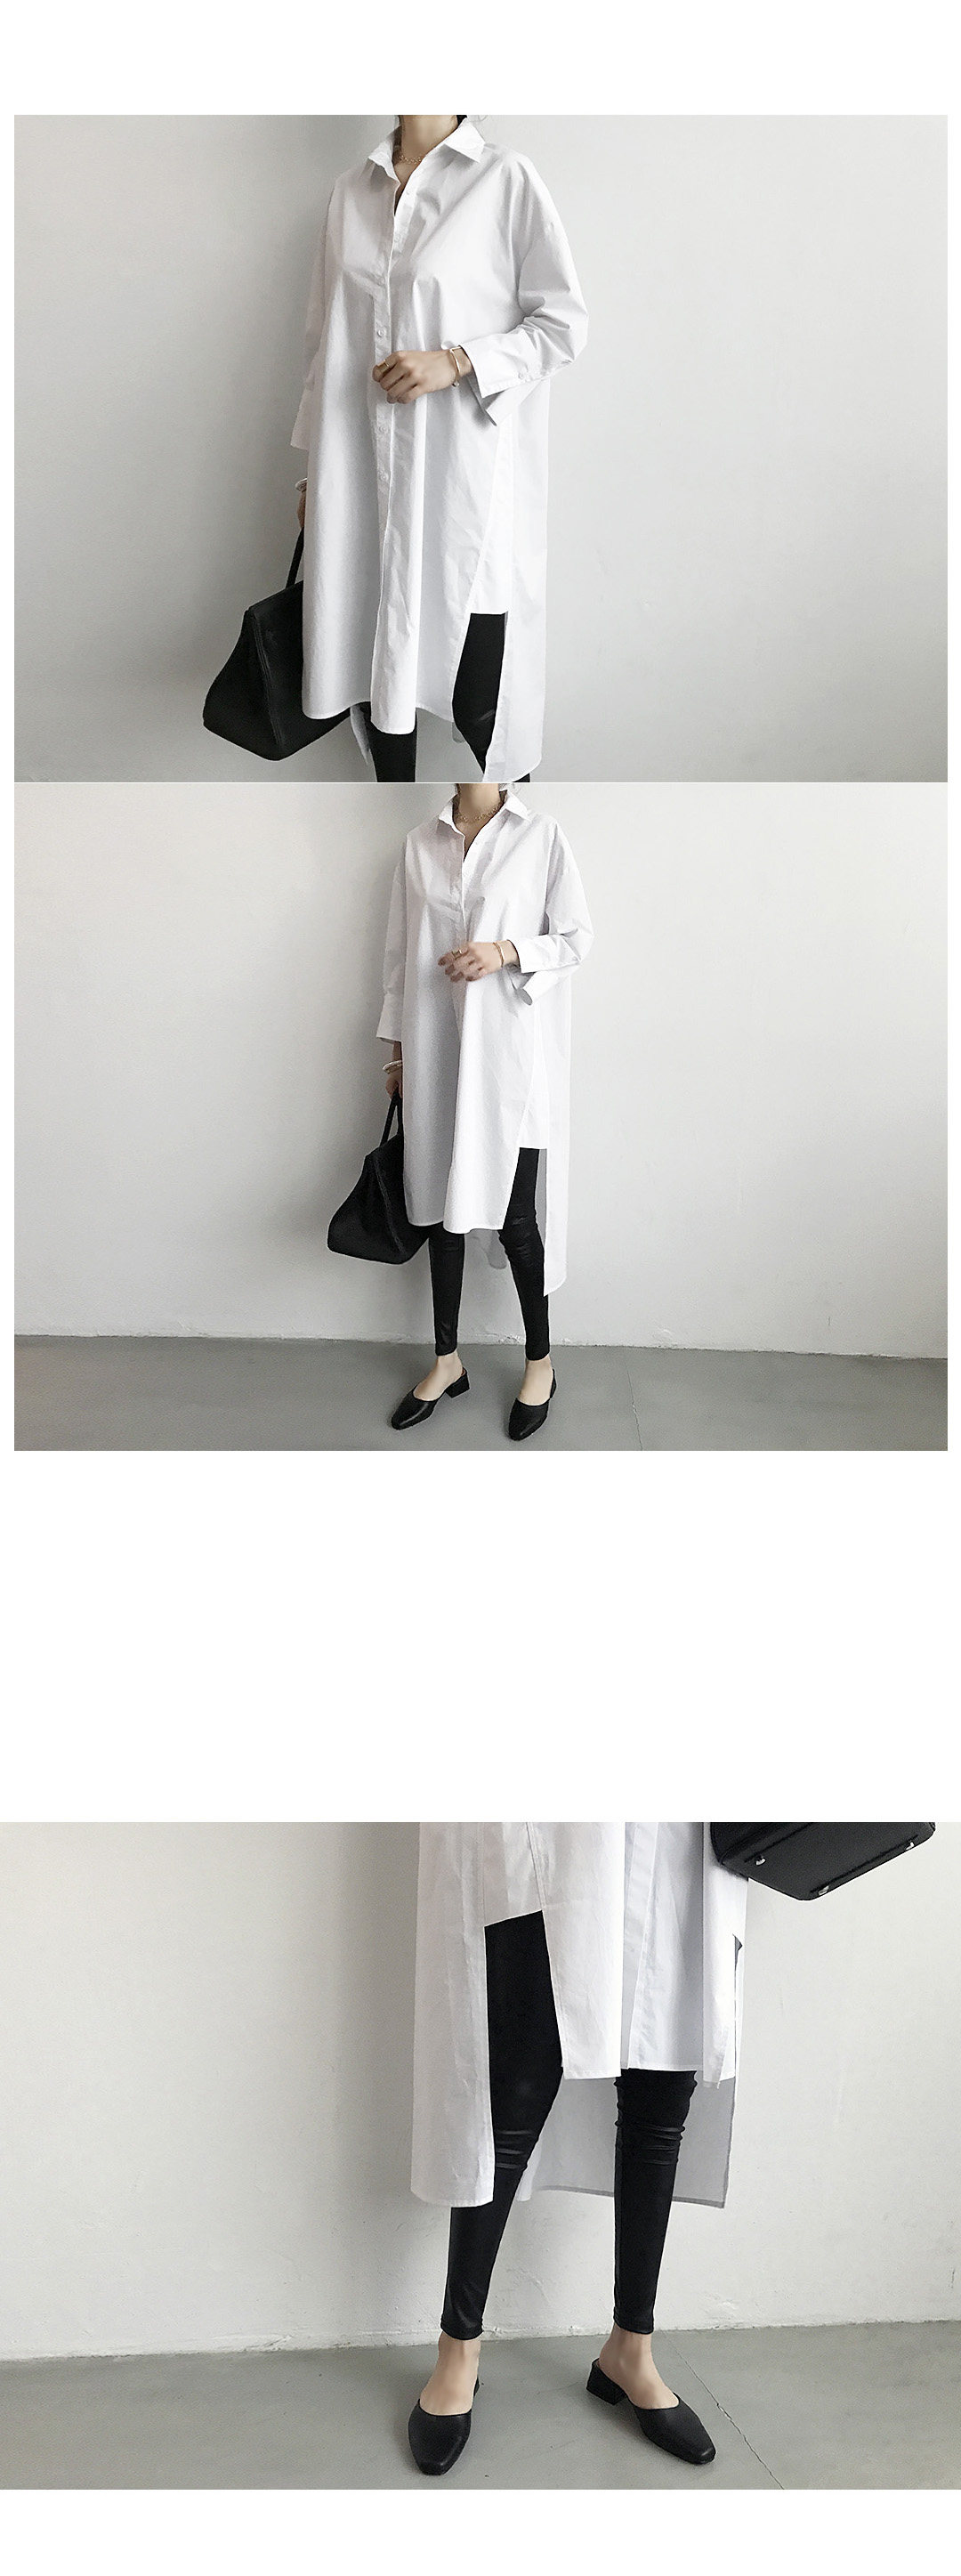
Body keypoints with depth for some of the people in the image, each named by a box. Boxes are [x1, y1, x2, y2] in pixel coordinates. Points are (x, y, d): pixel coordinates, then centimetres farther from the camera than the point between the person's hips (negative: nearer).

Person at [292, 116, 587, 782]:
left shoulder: (506, 180, -2)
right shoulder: (353, 190, 14)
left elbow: (565, 322, -3)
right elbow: (325, 333, 18)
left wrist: (456, 362, -15)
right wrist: (315, 465, 18)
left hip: (463, 476, -5)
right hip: (363, 473, 5)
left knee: (480, 706, -7)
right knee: (375, 657, 9)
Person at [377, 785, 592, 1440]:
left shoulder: (541, 835, -3)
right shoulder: (420, 845, 9)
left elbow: (577, 937, -1)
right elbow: (400, 950, 12)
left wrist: (505, 952, -17)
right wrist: (398, 1046, 11)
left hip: (509, 1050, -4)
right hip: (436, 1049, 4)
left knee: (514, 1214, -1)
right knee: (442, 1204, 10)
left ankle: (540, 1360, 16)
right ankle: (447, 1359, 22)